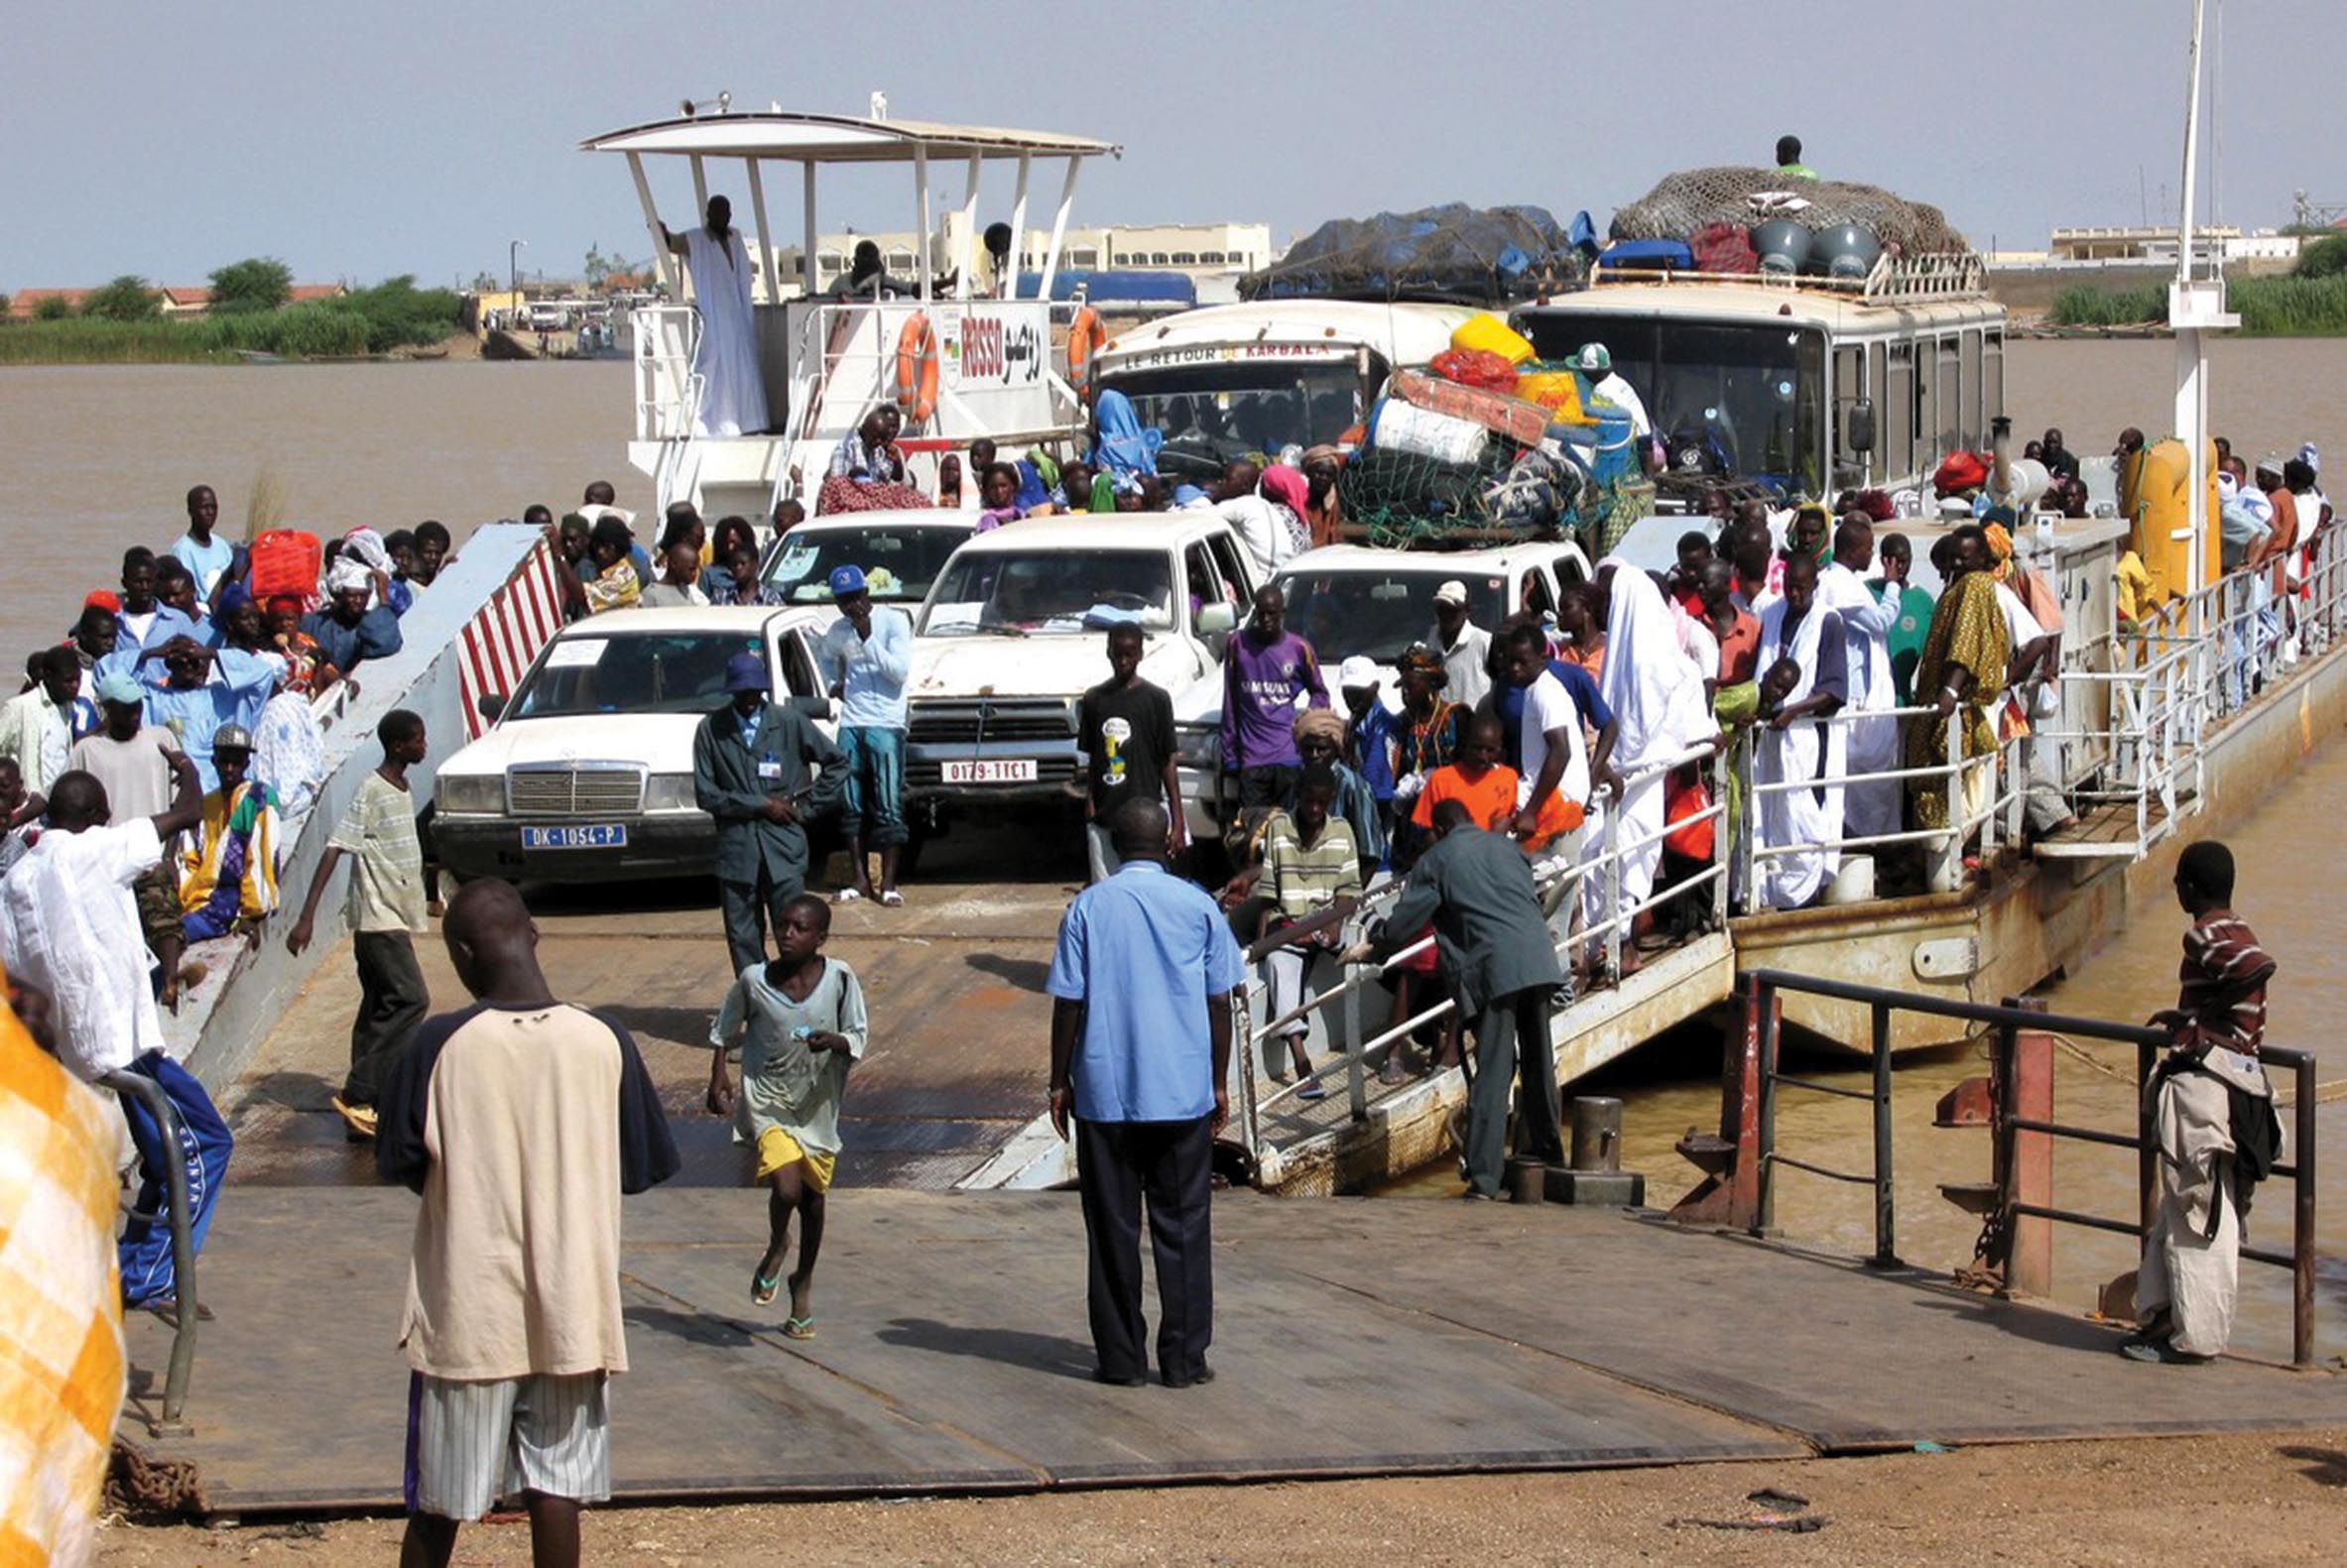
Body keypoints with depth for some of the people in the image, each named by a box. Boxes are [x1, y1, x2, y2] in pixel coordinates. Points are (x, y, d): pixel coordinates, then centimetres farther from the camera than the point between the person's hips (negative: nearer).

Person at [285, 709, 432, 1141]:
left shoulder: (401, 790, 13)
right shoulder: (371, 792, -15)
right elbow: (334, 851, -19)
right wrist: (307, 916, -25)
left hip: (393, 919, 9)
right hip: (377, 918, -9)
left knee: (381, 1010, 8)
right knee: (410, 1000, -15)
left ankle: (365, 1108, 9)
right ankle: (358, 1096, -14)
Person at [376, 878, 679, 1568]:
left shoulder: (441, 1044, -12)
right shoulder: (605, 1043, -6)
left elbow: (399, 1164, -3)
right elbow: (644, 1168, 3)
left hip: (465, 1310, -1)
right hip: (572, 1311, 1)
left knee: (438, 1500, 10)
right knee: (556, 1485, 8)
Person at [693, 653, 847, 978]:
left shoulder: (789, 722, 2)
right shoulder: (710, 730, 1)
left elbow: (836, 763, 11)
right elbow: (705, 794, -2)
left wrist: (809, 808, 3)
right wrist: (760, 805, -8)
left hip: (783, 842, -1)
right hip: (736, 845, 1)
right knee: (742, 938, 3)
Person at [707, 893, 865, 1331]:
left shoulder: (839, 979, -10)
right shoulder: (753, 980, -9)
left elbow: (859, 1035, -3)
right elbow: (725, 1030, 8)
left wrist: (836, 1043, -24)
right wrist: (718, 1076, -2)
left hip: (817, 1104, 2)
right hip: (767, 1102, -2)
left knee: (813, 1197, 14)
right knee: (786, 1187, -21)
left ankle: (804, 1282, 39)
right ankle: (776, 1247, 14)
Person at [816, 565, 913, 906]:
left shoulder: (893, 621, -4)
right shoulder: (839, 631, 13)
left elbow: (900, 670, -13)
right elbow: (824, 655, 35)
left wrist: (867, 638, -17)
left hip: (885, 725, -5)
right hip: (850, 724, 5)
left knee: (889, 807, -6)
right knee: (851, 807, 6)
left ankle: (888, 884, -4)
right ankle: (859, 879, 14)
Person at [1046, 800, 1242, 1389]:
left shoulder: (1088, 908, -2)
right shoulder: (1197, 906, 0)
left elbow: (1068, 1003, -3)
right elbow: (1220, 1001, 2)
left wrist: (1059, 1081, 6)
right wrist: (1220, 1084, 11)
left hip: (1104, 1092, 0)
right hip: (1184, 1093, 0)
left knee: (1113, 1229, 6)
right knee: (1183, 1225, 6)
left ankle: (1120, 1357, 8)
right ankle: (1184, 1358, 6)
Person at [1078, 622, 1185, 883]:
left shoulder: (1155, 699, -1)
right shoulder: (1094, 699, 10)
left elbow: (1168, 763, -1)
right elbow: (1091, 760, 15)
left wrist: (1177, 823, -6)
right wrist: (1089, 802, 5)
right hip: (1103, 818, 4)